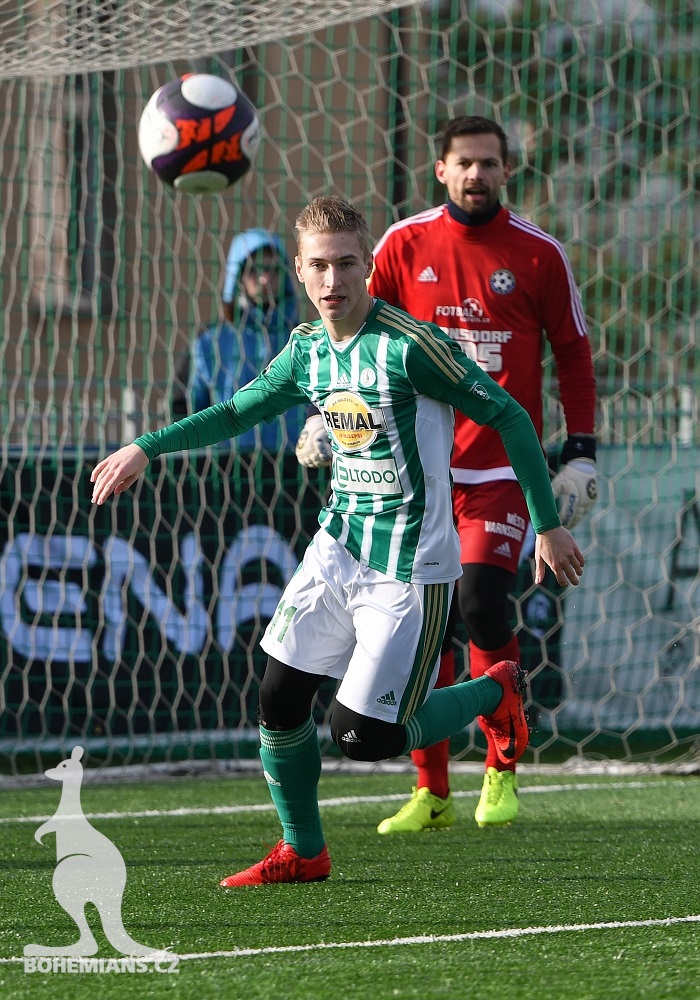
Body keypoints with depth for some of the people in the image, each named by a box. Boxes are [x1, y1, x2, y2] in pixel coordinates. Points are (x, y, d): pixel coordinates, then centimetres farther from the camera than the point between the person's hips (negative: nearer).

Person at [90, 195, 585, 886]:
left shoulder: (408, 344, -19)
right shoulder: (307, 350, 3)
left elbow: (507, 415, -12)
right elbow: (236, 413, 21)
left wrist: (548, 524, -9)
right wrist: (146, 448, 14)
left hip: (408, 570, -6)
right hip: (338, 549, 6)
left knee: (363, 737, -8)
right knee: (279, 699, 1)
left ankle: (496, 692, 17)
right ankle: (303, 852, 21)